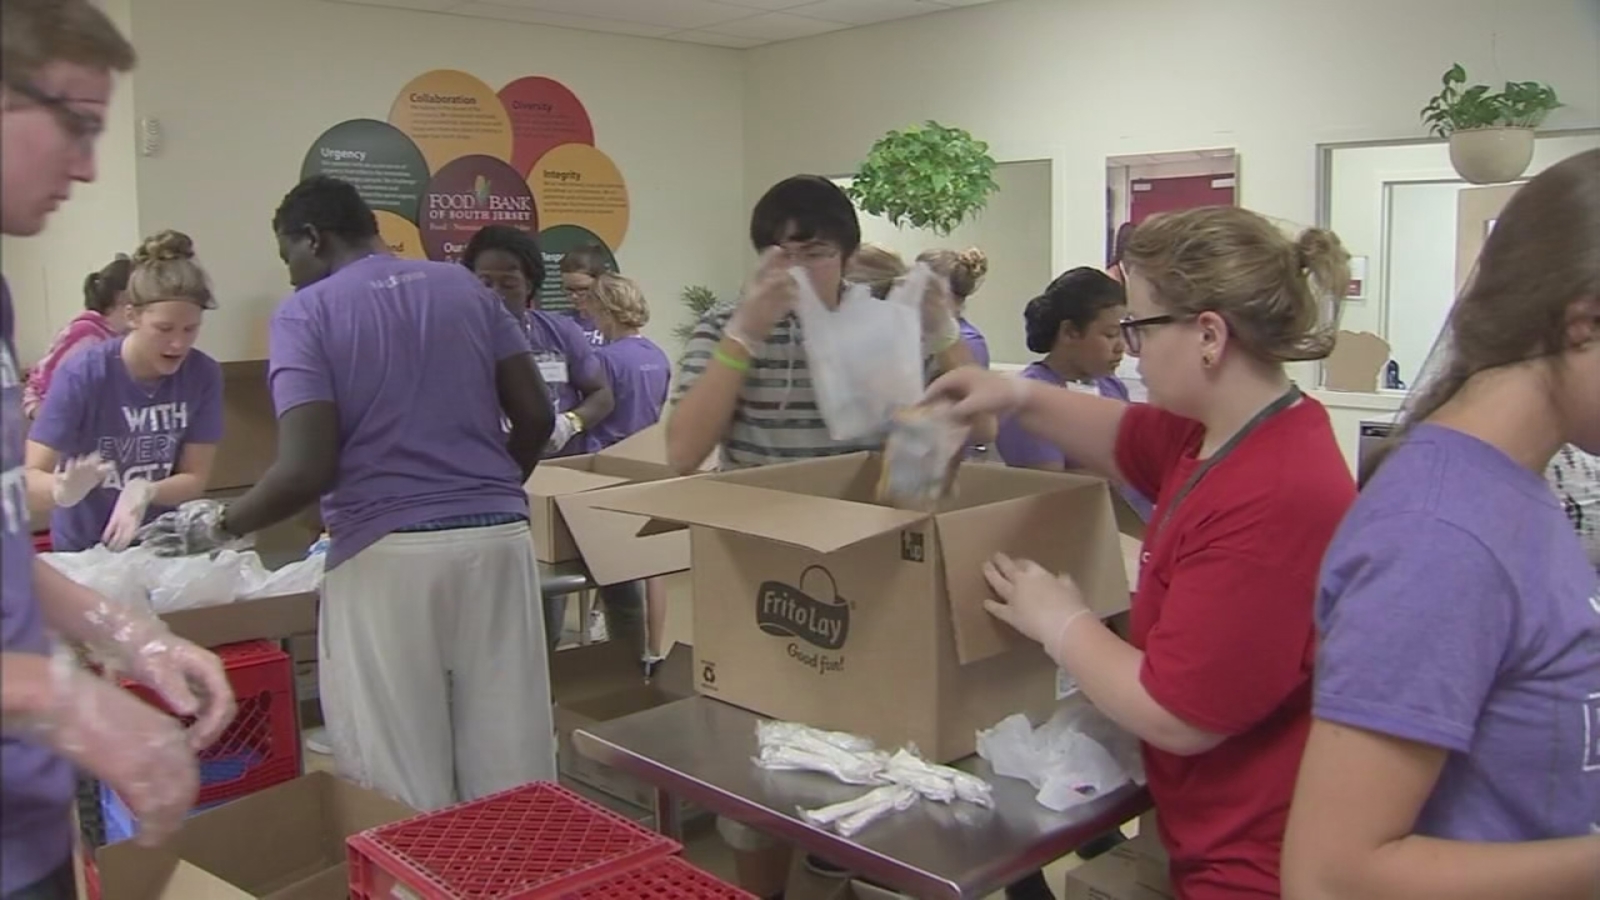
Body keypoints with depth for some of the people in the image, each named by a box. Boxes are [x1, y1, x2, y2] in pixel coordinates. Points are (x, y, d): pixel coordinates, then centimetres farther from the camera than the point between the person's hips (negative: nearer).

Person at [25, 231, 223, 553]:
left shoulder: (205, 375, -10)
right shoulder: (83, 374, -16)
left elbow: (195, 478, -6)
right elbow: (29, 480, -17)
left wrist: (144, 493, -25)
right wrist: (64, 490, -38)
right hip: (84, 551, -1)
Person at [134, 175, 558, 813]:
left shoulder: (305, 315, -3)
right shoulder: (467, 289, 11)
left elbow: (307, 470, -13)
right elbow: (536, 418, 8)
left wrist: (219, 526, 4)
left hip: (386, 554, -4)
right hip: (497, 539, 5)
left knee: (404, 792, 6)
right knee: (510, 765, 10)